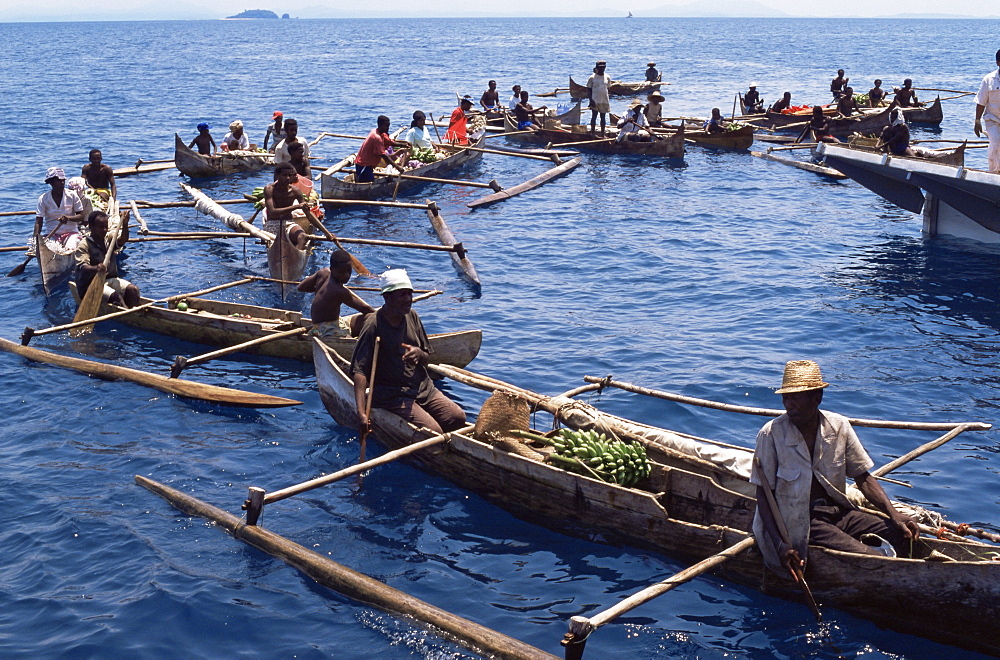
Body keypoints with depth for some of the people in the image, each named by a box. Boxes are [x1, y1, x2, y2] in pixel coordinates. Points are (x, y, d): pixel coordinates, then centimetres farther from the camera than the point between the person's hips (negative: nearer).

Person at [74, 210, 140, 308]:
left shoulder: (109, 239, 10)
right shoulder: (84, 245, -9)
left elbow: (123, 240, -10)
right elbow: (82, 267, -22)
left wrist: (125, 224, -28)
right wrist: (95, 268, -45)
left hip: (110, 279, 6)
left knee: (133, 289, -18)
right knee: (116, 296, -30)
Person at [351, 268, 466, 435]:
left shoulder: (411, 316, 7)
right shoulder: (373, 325, -15)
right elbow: (359, 371, -22)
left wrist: (419, 354, -13)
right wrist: (361, 413, -34)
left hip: (424, 388, 7)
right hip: (391, 395, -7)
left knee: (458, 418, -9)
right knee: (433, 432, -22)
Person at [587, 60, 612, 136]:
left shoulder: (607, 78, 8)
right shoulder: (592, 78, -3)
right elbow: (588, 89, -3)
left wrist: (609, 95, 2)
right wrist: (591, 100, -13)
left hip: (604, 101, 4)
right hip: (595, 100, -4)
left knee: (603, 117, 8)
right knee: (594, 116, -7)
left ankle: (602, 134, 14)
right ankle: (593, 133, -2)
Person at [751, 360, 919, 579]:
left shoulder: (839, 427, -2)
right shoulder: (771, 434, -13)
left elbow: (863, 477, 7)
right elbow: (763, 494, -9)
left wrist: (894, 514, -7)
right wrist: (779, 544, -20)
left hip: (838, 511, 5)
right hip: (798, 520, -5)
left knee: (906, 536, -13)